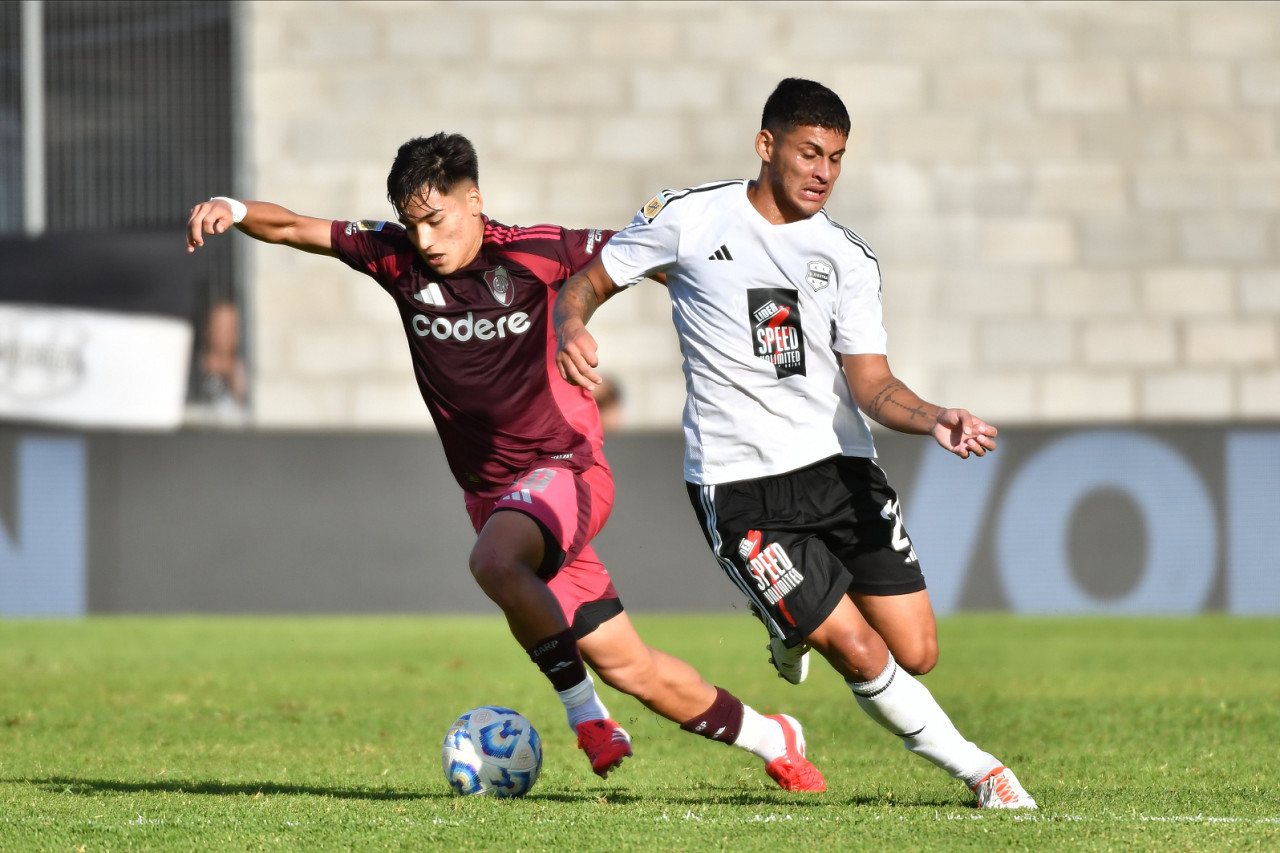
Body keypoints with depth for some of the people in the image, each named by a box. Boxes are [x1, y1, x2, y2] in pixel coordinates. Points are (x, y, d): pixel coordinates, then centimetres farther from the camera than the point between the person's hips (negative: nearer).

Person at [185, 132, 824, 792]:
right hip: (488, 489, 5)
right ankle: (772, 741, 22)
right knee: (627, 668, 4)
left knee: (494, 561, -37)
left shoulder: (534, 253, -11)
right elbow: (293, 229, -3)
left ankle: (585, 714, -21)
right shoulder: (399, 258, -1)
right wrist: (234, 211, -20)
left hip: (564, 469, -5)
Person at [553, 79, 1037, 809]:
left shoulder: (848, 258, 5)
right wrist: (572, 329, -19)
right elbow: (585, 284, 6)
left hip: (841, 467, 4)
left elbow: (871, 384, -3)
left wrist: (935, 420, -24)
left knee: (916, 653, -1)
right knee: (863, 657, -11)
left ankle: (797, 628, 31)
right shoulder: (687, 220, -3)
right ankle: (977, 770, 10)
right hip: (739, 485, -4)